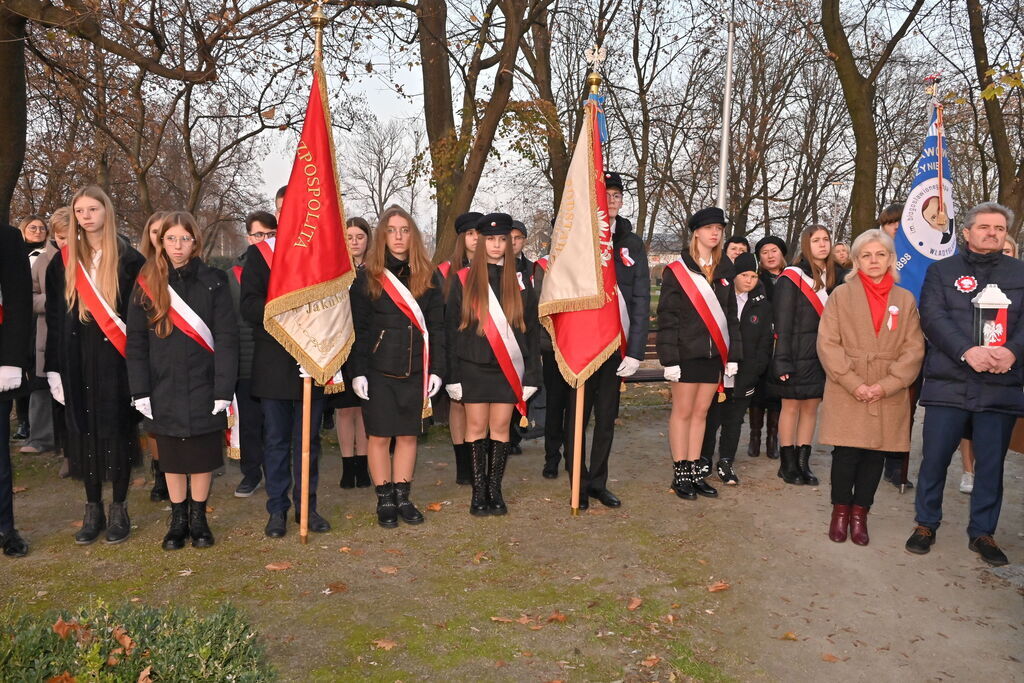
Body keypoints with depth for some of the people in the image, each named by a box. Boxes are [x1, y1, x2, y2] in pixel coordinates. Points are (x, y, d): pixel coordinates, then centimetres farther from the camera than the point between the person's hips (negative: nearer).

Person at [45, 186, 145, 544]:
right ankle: (93, 510, 19)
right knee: (84, 432, 7)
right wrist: (54, 368, 3)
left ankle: (119, 510, 14)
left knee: (116, 431, 2)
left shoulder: (127, 259, -1)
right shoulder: (64, 262, 8)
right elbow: (54, 318, 8)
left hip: (115, 359, -3)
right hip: (77, 360, 3)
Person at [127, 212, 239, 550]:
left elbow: (226, 338, -6)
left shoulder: (213, 281, -2)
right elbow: (136, 342, 2)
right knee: (172, 457, 11)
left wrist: (224, 390, -11)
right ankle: (178, 519, 25)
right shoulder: (146, 283, 2)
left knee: (202, 455, 8)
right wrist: (140, 391, -5)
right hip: (163, 389, 1)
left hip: (203, 387, -1)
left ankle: (198, 518, 24)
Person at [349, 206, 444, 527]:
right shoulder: (368, 276, -1)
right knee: (379, 436, 4)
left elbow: (437, 327, 5)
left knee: (408, 435, 9)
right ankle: (384, 500, 17)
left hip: (415, 370, 2)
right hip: (378, 370, -2)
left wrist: (436, 369, -1)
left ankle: (403, 497, 22)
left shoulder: (428, 276, 5)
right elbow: (358, 328, -3)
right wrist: (357, 371, -9)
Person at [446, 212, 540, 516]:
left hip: (508, 369, 1)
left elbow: (531, 330, 7)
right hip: (473, 367, -1)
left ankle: (494, 489, 15)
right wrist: (452, 375, -3)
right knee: (476, 428, 3)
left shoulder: (519, 283, 6)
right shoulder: (464, 280, 2)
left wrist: (532, 375, 1)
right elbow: (451, 329, 2)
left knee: (500, 428, 4)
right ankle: (478, 490, 13)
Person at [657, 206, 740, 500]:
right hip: (686, 353, -5)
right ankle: (680, 475, 10)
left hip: (714, 353, 5)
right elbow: (667, 317, -9)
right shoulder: (677, 270, -6)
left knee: (701, 412, 10)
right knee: (683, 411, 2)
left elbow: (730, 314, 14)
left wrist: (733, 355, 9)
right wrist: (669, 358, -14)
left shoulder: (724, 271, 11)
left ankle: (695, 472, 18)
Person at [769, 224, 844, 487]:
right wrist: (782, 362, -13)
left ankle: (803, 462, 17)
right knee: (791, 406, 2)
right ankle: (788, 463, 12)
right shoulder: (792, 277, -7)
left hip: (823, 354, 5)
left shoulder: (837, 277, 10)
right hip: (797, 354, -5)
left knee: (811, 407, 9)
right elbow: (782, 324, -9)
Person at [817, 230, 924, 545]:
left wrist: (886, 385, -11)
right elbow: (828, 343, -4)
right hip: (846, 393, -2)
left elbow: (914, 349, 2)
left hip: (888, 396, 2)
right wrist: (854, 383, -13)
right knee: (846, 453, -1)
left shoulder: (905, 300, 8)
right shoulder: (841, 295, 3)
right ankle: (841, 510, 17)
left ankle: (860, 513, 19)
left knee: (875, 454, 5)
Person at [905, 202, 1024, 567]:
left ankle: (982, 532, 23)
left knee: (991, 463, 8)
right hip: (948, 383, -1)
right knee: (935, 458, 3)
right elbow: (933, 317, -5)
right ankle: (926, 524, 20)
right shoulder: (941, 270, 8)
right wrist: (967, 351, -20)